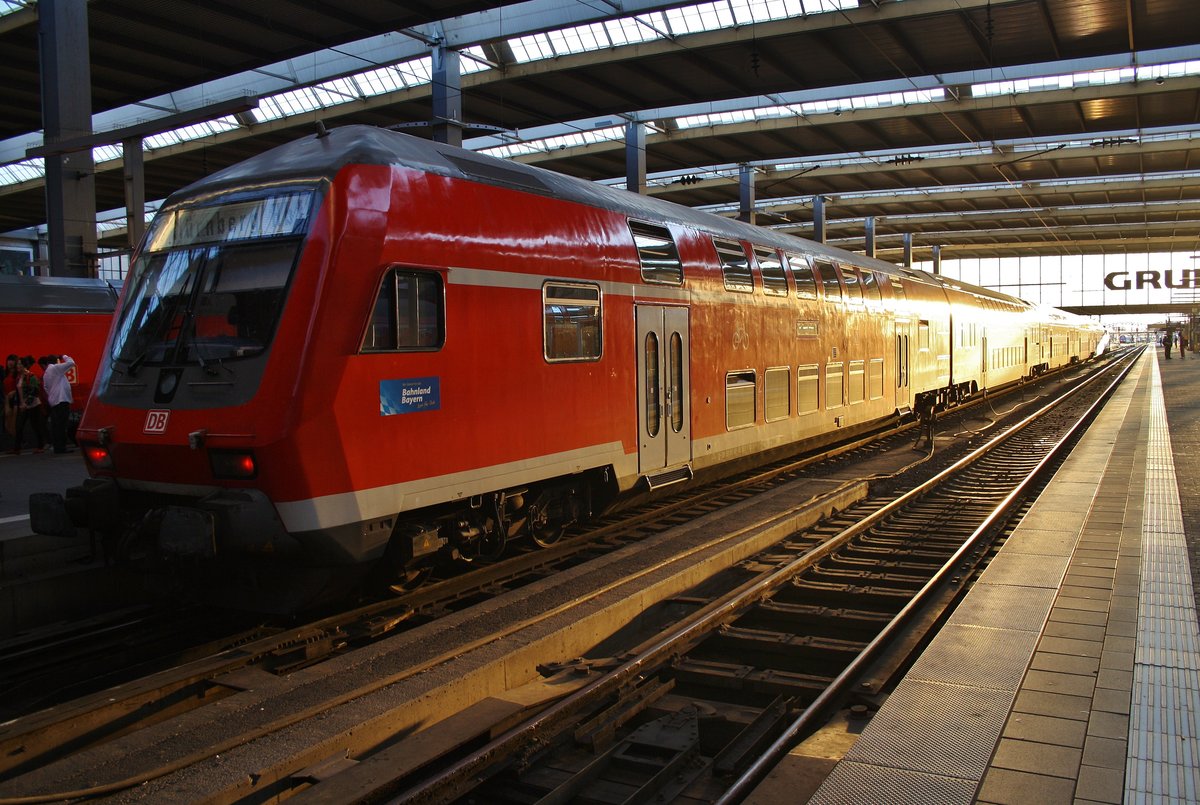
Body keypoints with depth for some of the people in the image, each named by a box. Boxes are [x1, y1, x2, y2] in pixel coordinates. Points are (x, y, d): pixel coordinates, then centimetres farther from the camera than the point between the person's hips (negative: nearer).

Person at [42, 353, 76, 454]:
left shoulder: (46, 373, 21)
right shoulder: (56, 368, -4)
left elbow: (47, 388, 23)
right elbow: (71, 363, -10)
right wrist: (64, 357, 7)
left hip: (53, 401, 9)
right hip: (62, 400, -9)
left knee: (56, 425, 7)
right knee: (61, 425, -10)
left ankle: (57, 447, 8)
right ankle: (61, 447, -13)